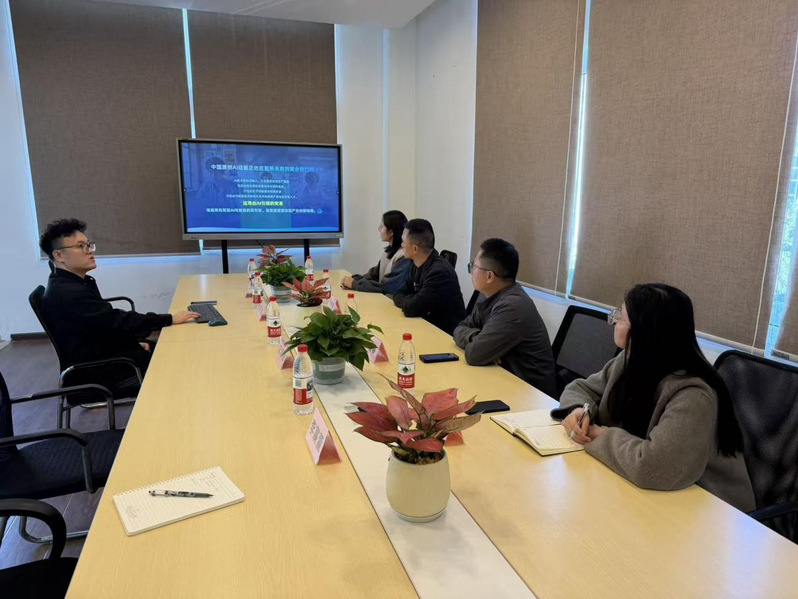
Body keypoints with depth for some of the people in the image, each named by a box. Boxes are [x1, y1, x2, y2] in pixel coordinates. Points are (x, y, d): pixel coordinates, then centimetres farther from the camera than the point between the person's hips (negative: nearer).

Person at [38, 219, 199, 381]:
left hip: (103, 350, 9)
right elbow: (116, 320, -25)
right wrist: (169, 319, -23)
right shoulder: (66, 293, -22)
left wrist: (135, 342, 0)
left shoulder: (77, 282, 9)